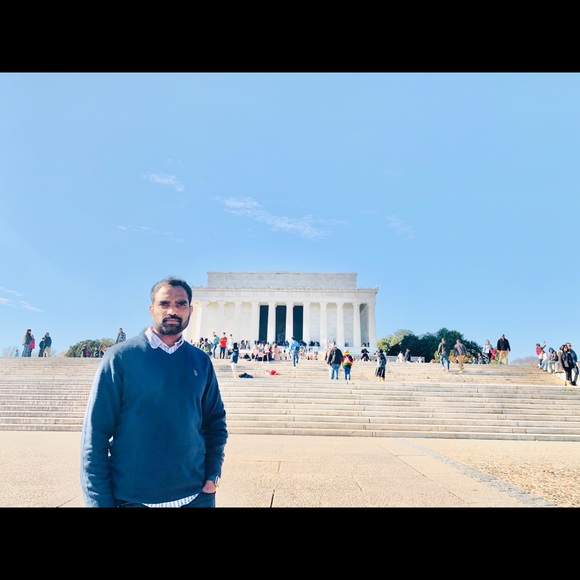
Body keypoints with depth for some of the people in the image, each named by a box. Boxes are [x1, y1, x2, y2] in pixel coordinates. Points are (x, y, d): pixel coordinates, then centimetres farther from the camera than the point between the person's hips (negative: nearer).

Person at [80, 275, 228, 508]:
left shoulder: (201, 361, 1)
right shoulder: (120, 357, -9)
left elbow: (215, 421, 8)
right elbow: (95, 432, -9)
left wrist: (212, 476, -1)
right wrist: (100, 501, -9)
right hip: (132, 497, -2)